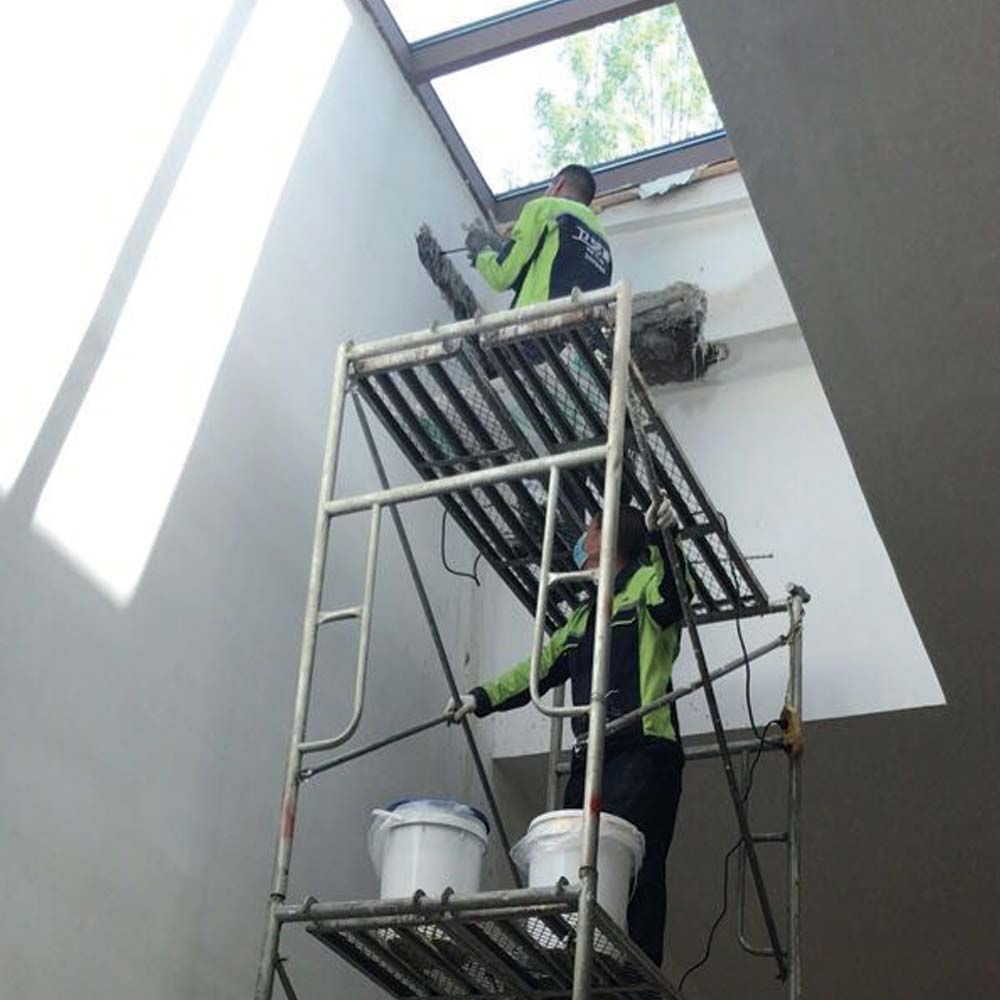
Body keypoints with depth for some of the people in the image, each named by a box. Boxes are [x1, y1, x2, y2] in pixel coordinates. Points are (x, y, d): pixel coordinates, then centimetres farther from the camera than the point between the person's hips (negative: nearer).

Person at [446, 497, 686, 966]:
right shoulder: (582, 618, 32)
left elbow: (674, 589, -17)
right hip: (589, 756, 8)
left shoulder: (646, 586, 7)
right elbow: (540, 667, 36)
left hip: (642, 750, -8)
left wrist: (665, 537, -36)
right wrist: (482, 698, 27)